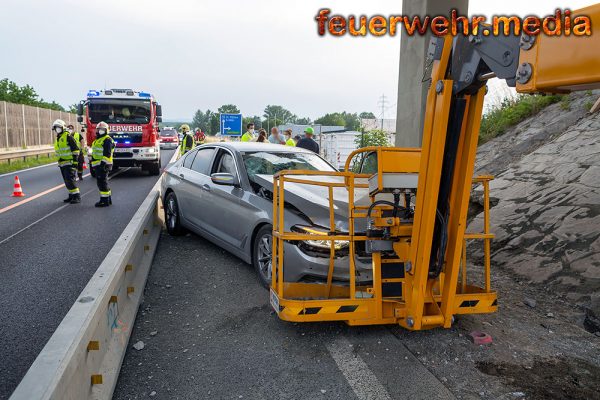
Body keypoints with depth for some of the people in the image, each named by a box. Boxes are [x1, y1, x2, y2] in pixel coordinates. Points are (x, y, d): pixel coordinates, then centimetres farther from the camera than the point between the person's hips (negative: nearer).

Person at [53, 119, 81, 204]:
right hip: (62, 164, 9)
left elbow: (75, 150, -15)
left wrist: (75, 162, -19)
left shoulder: (68, 137, -10)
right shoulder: (58, 139, 17)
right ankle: (71, 196, 18)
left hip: (69, 163, -9)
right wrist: (59, 162, 22)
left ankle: (77, 196, -9)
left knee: (70, 180, -13)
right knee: (67, 181, 11)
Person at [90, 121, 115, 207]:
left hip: (103, 165, -10)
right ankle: (108, 199, 21)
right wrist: (94, 165, 24)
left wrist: (103, 163, -25)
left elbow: (107, 154, -20)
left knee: (102, 183, -9)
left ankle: (105, 201, -4)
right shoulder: (98, 140, 21)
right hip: (98, 165, 11)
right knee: (101, 182, 14)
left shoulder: (107, 140, -11)